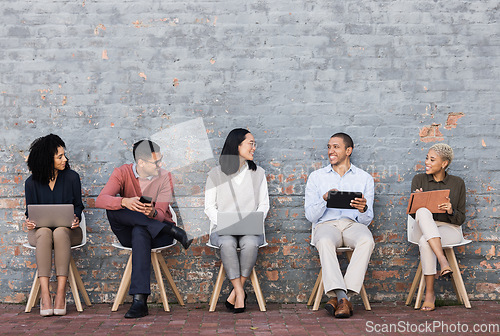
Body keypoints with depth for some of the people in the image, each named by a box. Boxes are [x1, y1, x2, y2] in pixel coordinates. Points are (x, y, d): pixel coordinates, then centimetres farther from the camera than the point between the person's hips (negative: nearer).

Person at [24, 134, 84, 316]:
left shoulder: (72, 177, 2)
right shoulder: (32, 183, 2)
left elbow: (78, 205, 5)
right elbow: (30, 211, 8)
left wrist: (76, 218, -17)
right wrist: (29, 222, -16)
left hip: (67, 229, 0)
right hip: (40, 231, 0)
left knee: (60, 233, -37)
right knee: (44, 233, -36)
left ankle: (61, 293, -39)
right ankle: (44, 294, -41)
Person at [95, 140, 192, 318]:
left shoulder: (165, 177, -6)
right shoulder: (122, 173, -5)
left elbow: (160, 215, -15)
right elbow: (100, 200, -21)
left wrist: (152, 213, -40)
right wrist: (124, 202, -41)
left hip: (157, 234, -2)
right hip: (128, 235, 2)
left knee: (140, 232, -39)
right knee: (113, 210, -29)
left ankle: (140, 300, -46)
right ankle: (173, 231, -29)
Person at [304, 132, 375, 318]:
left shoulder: (365, 178, 14)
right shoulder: (316, 176, 14)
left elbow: (367, 220, 9)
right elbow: (310, 215, 6)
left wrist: (363, 209, -16)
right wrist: (325, 199, -14)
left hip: (354, 224, 1)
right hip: (326, 224, 0)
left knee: (366, 240, -35)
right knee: (325, 241, -37)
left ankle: (337, 296, -35)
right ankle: (342, 297, -40)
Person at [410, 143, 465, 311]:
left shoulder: (457, 183, 4)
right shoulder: (419, 180, 7)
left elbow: (461, 219, 4)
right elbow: (414, 213, 3)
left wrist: (451, 211, -19)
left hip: (450, 229, -1)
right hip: (423, 229, 1)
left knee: (425, 242, -36)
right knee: (423, 212, -36)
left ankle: (430, 293, -27)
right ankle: (442, 260, -42)